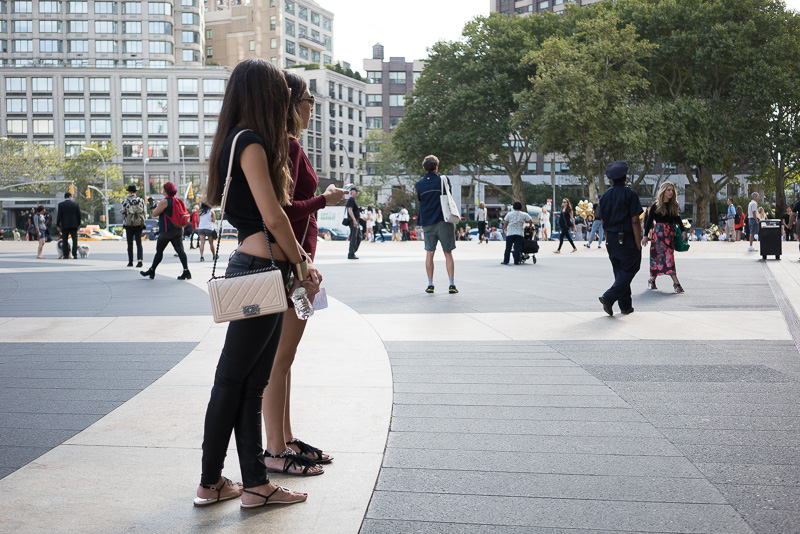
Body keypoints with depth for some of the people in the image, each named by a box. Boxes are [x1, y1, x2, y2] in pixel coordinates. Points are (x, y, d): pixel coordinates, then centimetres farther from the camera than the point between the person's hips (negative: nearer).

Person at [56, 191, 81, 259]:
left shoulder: (60, 204, -2)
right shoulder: (75, 204, 1)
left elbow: (59, 215, -4)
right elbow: (79, 215, 4)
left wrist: (58, 225, 3)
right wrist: (79, 224, 15)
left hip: (64, 225, -1)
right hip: (74, 224, 1)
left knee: (65, 240, 4)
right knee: (75, 239, 2)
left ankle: (66, 255, 1)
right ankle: (75, 255, -5)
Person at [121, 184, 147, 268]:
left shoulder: (125, 201, -4)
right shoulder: (141, 200, 2)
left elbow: (123, 214, -3)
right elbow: (145, 213, 3)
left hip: (129, 225, -1)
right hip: (139, 225, 1)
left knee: (130, 244, 9)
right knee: (139, 243, 2)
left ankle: (130, 262, 13)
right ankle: (139, 260, -13)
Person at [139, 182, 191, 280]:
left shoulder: (164, 201, -12)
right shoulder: (178, 201, 10)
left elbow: (154, 214, -9)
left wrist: (156, 206, 7)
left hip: (166, 231, -6)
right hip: (178, 230, 6)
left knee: (159, 251, 4)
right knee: (180, 250, 0)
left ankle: (151, 271, 14)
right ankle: (186, 271, -9)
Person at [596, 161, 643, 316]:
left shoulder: (605, 195, 5)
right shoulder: (630, 194, -12)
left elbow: (603, 221, 8)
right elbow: (635, 221, -15)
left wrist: (608, 239, 17)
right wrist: (638, 244, -11)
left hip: (611, 239, 6)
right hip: (627, 239, -6)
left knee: (619, 271, 14)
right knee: (629, 269, 2)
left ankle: (625, 305, 18)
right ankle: (609, 297, -14)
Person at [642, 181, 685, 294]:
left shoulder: (674, 205, 10)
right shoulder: (656, 205, -2)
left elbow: (678, 219, 14)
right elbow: (649, 221, 0)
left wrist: (683, 231, 1)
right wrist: (646, 235, -3)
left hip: (670, 233, 5)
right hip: (658, 233, -5)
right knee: (667, 256, -11)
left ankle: (652, 280, 16)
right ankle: (676, 282, -17)